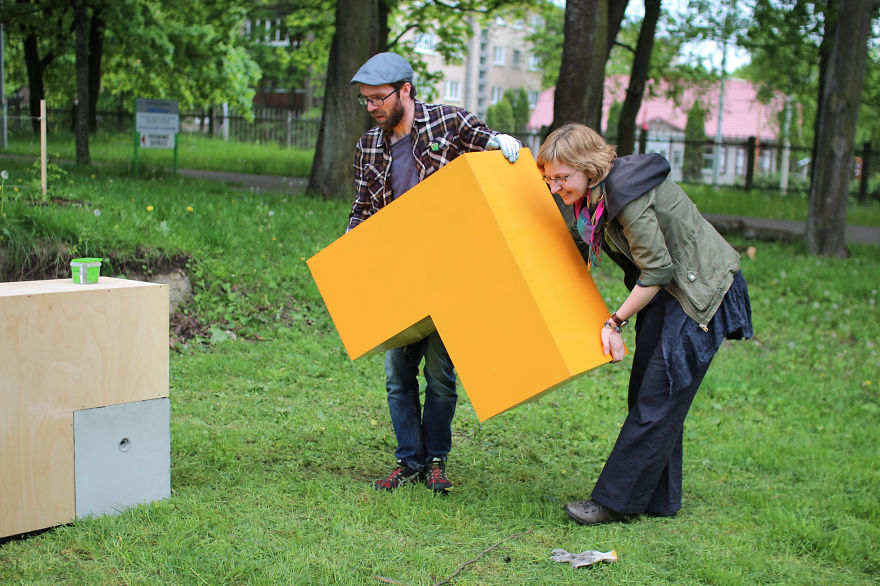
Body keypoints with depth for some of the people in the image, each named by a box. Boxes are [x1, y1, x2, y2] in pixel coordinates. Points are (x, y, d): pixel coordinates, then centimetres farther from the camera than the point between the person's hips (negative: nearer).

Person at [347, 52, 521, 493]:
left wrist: (500, 140, -19)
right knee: (398, 371, 6)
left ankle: (436, 460, 18)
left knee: (440, 371, 2)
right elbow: (363, 209, 14)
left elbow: (485, 139, 5)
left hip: (445, 270, -4)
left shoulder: (447, 122, -4)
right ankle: (408, 461, 18)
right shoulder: (369, 146, 8)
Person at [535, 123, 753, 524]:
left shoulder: (626, 192, -26)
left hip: (702, 292, -10)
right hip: (668, 291, 10)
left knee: (658, 400, -7)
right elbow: (585, 244, 21)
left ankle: (615, 501, -2)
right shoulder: (597, 193, 2)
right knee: (646, 394, 9)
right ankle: (658, 500, 17)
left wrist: (616, 322, -17)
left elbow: (657, 268, -24)